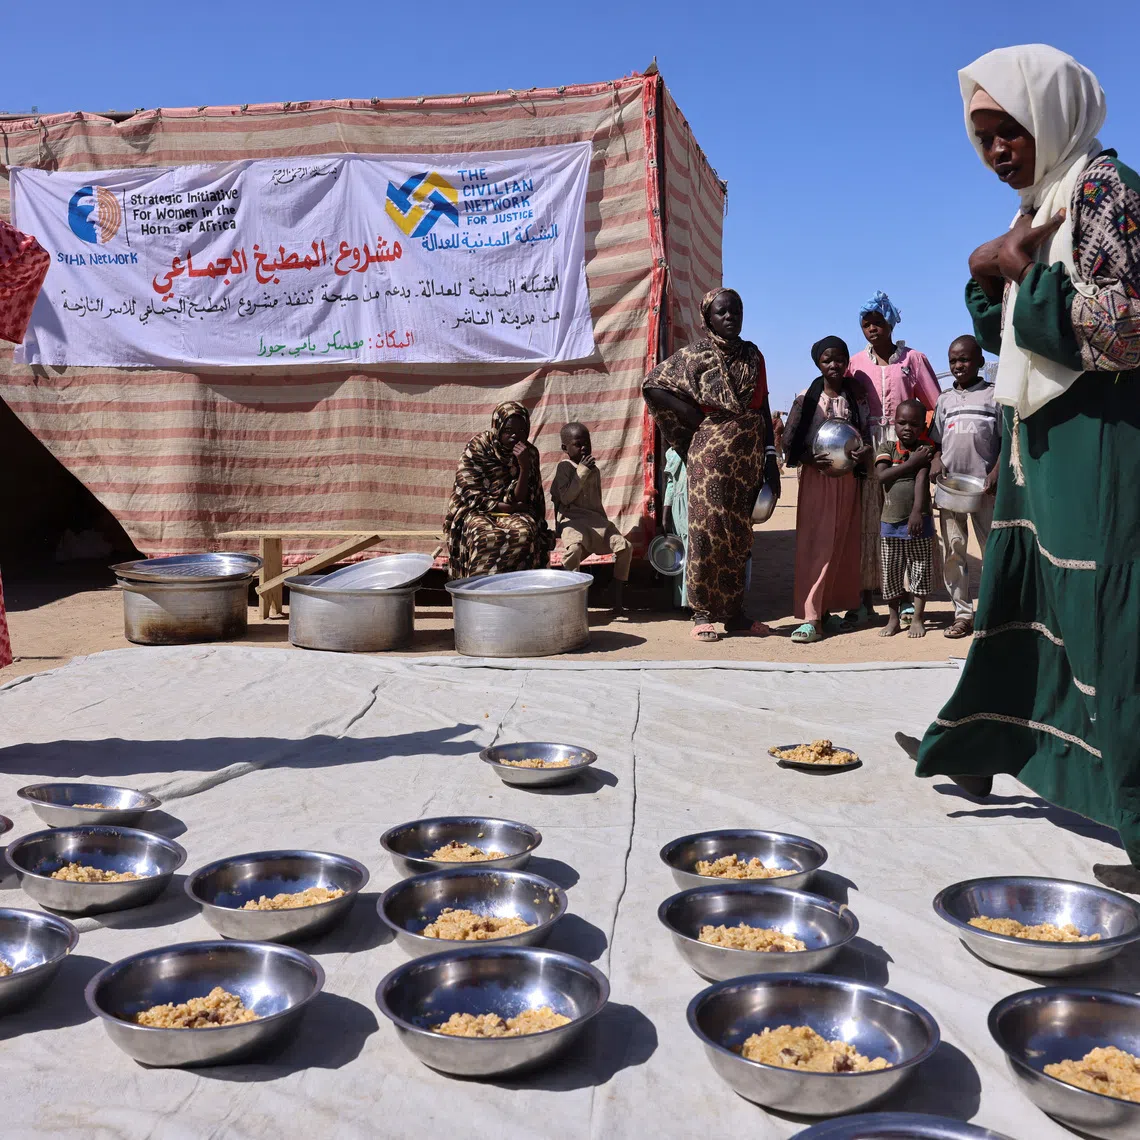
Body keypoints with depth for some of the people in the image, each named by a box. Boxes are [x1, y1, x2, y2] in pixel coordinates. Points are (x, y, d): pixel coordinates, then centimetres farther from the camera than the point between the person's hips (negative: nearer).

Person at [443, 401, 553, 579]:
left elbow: (519, 499, -7)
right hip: (476, 511, -2)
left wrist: (525, 467, -22)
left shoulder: (530, 453, 0)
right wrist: (509, 507, -14)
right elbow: (470, 495, -10)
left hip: (512, 511, 2)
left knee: (524, 533, -33)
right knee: (486, 536, -36)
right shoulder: (478, 445, -7)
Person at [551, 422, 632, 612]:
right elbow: (566, 498, -13)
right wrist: (582, 471, -12)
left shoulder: (594, 470, 19)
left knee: (625, 546, -15)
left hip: (596, 518, 6)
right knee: (575, 548, -38)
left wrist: (605, 524, 19)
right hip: (573, 519, -6)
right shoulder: (564, 466, 0)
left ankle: (617, 599, -7)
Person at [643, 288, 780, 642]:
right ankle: (703, 613, 3)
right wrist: (697, 418, -3)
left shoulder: (752, 355, 11)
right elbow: (653, 385, -2)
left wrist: (770, 458, 6)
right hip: (711, 454, -4)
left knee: (739, 533, 7)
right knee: (707, 530, -4)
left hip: (749, 455, 4)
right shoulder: (696, 355, -1)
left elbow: (763, 408, 12)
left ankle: (734, 612, 14)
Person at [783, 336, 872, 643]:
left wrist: (864, 453, -10)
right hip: (816, 477, -3)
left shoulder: (857, 399, 8)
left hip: (848, 479, 3)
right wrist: (810, 459, -17)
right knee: (814, 545, -9)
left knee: (844, 545, 5)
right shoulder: (806, 398, 0)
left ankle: (827, 610, 15)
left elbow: (868, 435, 12)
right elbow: (790, 441, -1)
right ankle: (811, 617, -11)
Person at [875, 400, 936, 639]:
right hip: (890, 521, 2)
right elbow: (882, 475, -12)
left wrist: (917, 512, -26)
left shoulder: (925, 449, -2)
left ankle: (917, 618, 17)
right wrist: (912, 463, -17)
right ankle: (894, 619, 21)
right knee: (891, 573, 8)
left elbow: (922, 479, -15)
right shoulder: (887, 448, 4)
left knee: (920, 571, 5)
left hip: (918, 521, -2)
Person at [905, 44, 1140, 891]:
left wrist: (1026, 273, -15)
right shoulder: (1041, 202, 16)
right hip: (1042, 435, 9)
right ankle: (975, 751, 29)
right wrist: (991, 274, 1)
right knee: (1016, 595, 16)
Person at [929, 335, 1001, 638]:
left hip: (983, 486, -3)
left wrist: (996, 472, -12)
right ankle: (962, 614, 10)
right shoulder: (945, 399, 13)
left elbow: (1007, 440, 1)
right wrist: (936, 460, -5)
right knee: (952, 551, 3)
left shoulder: (993, 395, 3)